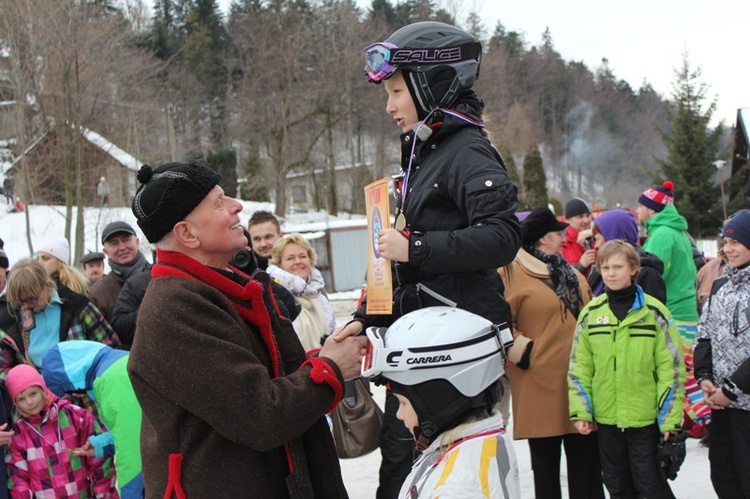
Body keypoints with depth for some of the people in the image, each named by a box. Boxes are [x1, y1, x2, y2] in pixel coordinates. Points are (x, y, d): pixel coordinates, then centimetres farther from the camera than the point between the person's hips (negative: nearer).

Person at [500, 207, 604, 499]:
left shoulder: (570, 274, 17)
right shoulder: (513, 273, -7)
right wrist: (525, 353, -12)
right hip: (542, 383, -7)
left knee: (586, 458, 9)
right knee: (546, 460, 3)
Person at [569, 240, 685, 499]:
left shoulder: (654, 312, -5)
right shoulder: (590, 313, 3)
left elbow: (671, 367, -4)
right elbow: (579, 366, 7)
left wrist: (670, 418, -7)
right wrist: (580, 411, 0)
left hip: (645, 417, -3)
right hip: (606, 418, 3)